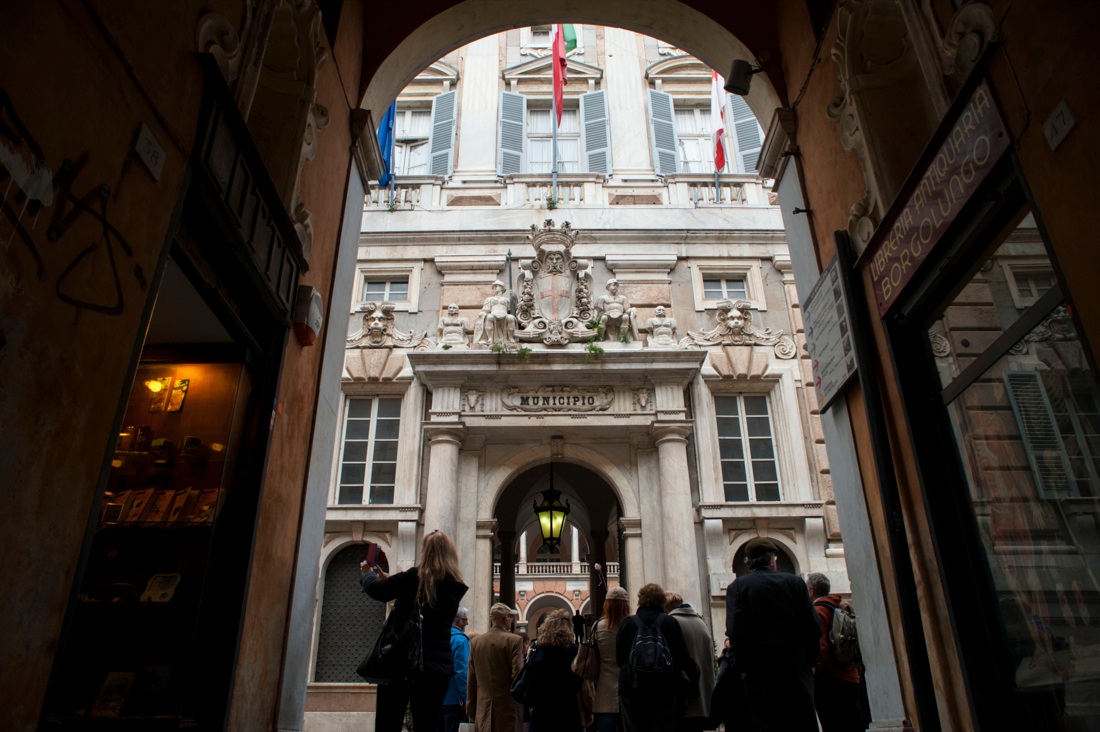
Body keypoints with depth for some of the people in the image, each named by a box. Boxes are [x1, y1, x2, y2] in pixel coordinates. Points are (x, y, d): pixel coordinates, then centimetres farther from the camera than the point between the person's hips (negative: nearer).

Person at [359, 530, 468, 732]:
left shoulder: (415, 577, -8)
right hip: (438, 668, 4)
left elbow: (377, 590, 0)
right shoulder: (455, 587, 6)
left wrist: (367, 572, 23)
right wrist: (390, 580, 31)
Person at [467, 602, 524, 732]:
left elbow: (471, 679, 8)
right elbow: (517, 674, -12)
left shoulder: (475, 641, 4)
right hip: (506, 705, -4)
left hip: (483, 706, 5)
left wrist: (471, 707, 15)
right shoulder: (514, 640, -11)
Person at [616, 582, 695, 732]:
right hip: (664, 691, 0)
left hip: (631, 692, 1)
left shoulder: (627, 623, 0)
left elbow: (619, 659, 4)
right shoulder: (671, 623, -2)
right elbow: (683, 658, -1)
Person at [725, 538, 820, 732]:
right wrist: (811, 660, 10)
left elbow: (735, 631, -10)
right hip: (797, 667, 1)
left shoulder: (737, 587, -2)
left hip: (759, 670, -1)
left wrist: (742, 667, -2)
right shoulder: (795, 582, 2)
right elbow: (813, 626, 0)